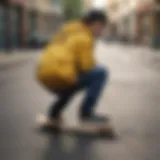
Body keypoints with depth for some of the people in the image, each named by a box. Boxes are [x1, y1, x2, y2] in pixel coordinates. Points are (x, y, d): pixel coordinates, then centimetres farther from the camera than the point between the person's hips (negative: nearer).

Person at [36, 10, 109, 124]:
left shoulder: (69, 30, 25)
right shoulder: (85, 36, -4)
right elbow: (86, 65, -9)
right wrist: (94, 66, 13)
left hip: (46, 76, 9)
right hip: (60, 76, -9)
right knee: (101, 73, -4)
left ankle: (55, 111, 20)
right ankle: (86, 112, -3)